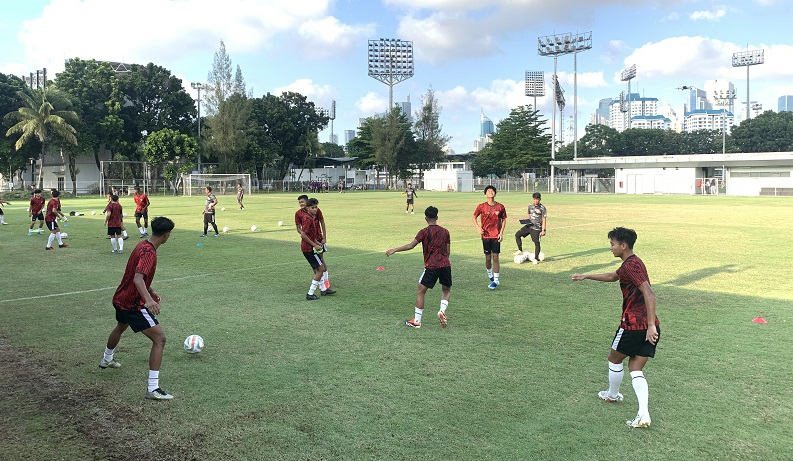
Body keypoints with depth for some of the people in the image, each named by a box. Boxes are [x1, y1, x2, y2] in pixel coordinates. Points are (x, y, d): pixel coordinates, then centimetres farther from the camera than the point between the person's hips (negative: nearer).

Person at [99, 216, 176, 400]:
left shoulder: (143, 245, 6)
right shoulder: (149, 252, -24)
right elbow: (138, 279, -39)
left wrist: (151, 292, 21)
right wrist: (149, 300, -52)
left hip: (121, 298, 11)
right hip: (133, 304, -11)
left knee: (121, 327, 38)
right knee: (159, 338, -12)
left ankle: (107, 360, 65)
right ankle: (153, 388, -16)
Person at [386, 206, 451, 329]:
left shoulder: (424, 232, -3)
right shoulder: (445, 232, 9)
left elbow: (410, 246, -7)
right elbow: (448, 252, 12)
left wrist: (394, 250, -1)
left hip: (431, 266, -4)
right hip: (445, 265, 4)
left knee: (420, 292, 6)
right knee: (446, 290, 23)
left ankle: (416, 321, 6)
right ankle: (442, 311, -2)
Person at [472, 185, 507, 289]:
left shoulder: (500, 207, -1)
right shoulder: (481, 206, -3)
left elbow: (504, 220, 8)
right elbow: (474, 217, 10)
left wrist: (501, 233, -1)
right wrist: (477, 227, -5)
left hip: (496, 236, 0)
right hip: (486, 235, 1)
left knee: (495, 257, -3)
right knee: (488, 257, 9)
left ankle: (495, 280, 1)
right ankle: (490, 274, 35)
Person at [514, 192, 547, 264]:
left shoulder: (542, 208, -7)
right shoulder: (530, 206, 9)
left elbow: (544, 220, -6)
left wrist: (543, 230, -11)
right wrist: (526, 221, -1)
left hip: (537, 228, -5)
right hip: (529, 226, 5)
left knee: (537, 242, -2)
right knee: (517, 234, -6)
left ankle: (536, 258, 10)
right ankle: (520, 250, 5)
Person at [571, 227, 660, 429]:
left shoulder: (631, 265, -15)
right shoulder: (631, 263, 16)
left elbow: (649, 293, -25)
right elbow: (613, 276, 36)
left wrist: (651, 325, -26)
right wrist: (586, 276, 39)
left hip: (633, 325, -9)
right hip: (649, 326, 9)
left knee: (614, 359, 17)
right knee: (636, 369, 10)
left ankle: (613, 395, 38)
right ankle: (643, 415, -2)